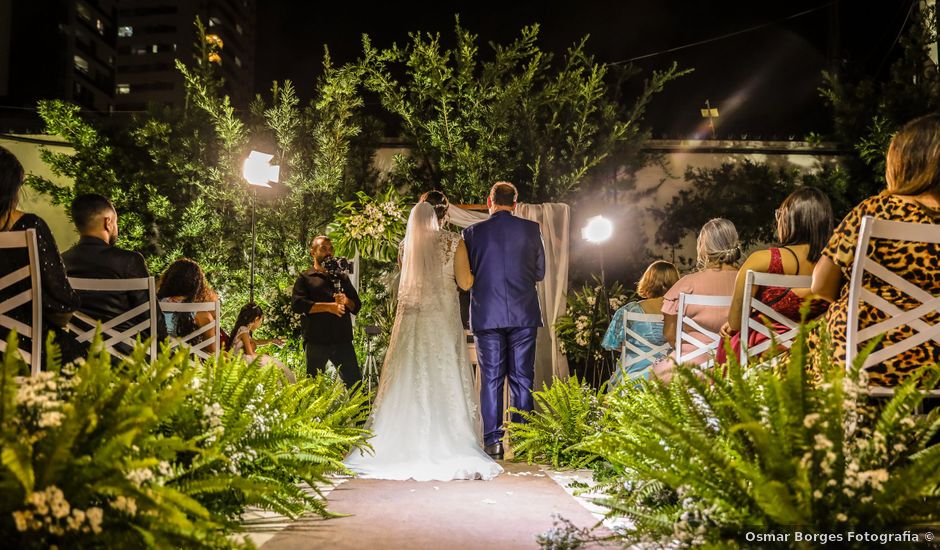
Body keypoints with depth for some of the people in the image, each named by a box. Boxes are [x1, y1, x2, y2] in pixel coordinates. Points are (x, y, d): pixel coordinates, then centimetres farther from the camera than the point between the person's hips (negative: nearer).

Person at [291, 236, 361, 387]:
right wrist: (328, 306, -15)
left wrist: (346, 301, -7)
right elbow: (297, 304, -9)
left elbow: (357, 306, 16)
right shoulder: (305, 278, 7)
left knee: (355, 382, 2)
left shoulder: (342, 278, 20)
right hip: (316, 341, -3)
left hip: (343, 339, 3)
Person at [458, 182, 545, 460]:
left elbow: (466, 276, 3)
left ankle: (493, 441, 5)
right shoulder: (531, 229, -1)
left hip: (487, 316, 0)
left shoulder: (473, 232, -2)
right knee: (522, 379, 7)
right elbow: (539, 272, 6)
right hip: (523, 315, 1)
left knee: (491, 379, 5)